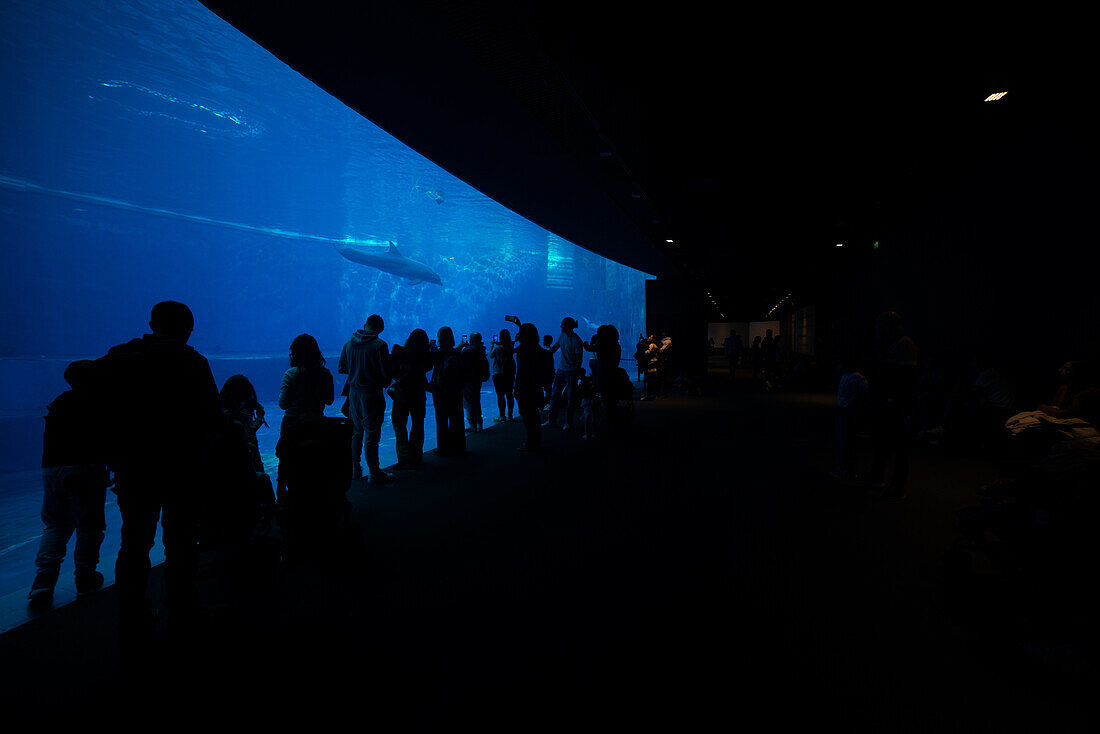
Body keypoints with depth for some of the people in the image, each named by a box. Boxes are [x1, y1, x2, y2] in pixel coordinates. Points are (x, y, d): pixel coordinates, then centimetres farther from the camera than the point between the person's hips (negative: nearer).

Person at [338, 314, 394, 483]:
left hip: (353, 392, 6)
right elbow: (386, 372, -13)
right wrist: (385, 382, 7)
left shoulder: (349, 343, 3)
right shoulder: (379, 345, -14)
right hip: (371, 393, -5)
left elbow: (341, 368, 9)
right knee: (371, 433, 0)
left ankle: (354, 469, 26)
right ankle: (374, 473, 7)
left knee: (355, 432, 17)